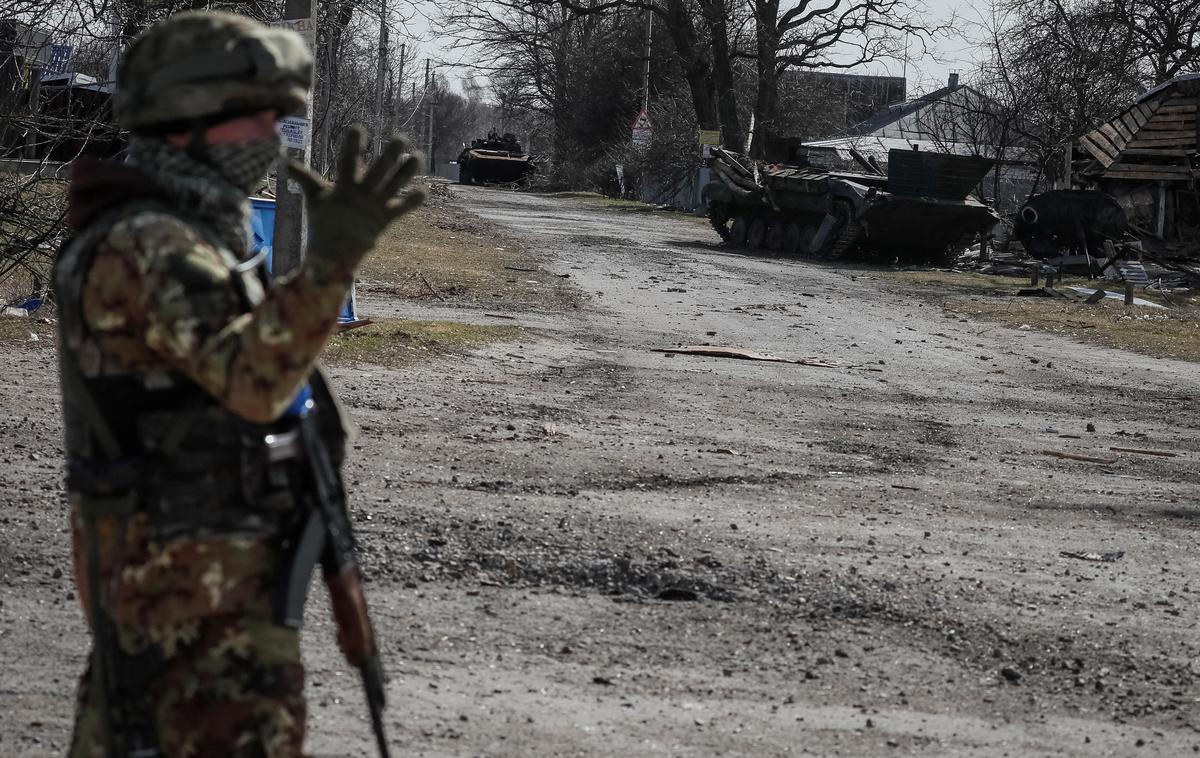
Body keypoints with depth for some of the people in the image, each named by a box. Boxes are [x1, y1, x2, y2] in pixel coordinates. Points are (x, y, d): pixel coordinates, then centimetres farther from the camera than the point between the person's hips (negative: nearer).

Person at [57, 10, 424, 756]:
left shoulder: (175, 239, 13)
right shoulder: (148, 248, -20)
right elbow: (253, 377, -35)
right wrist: (332, 258, -47)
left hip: (160, 572, 10)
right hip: (196, 583, -10)